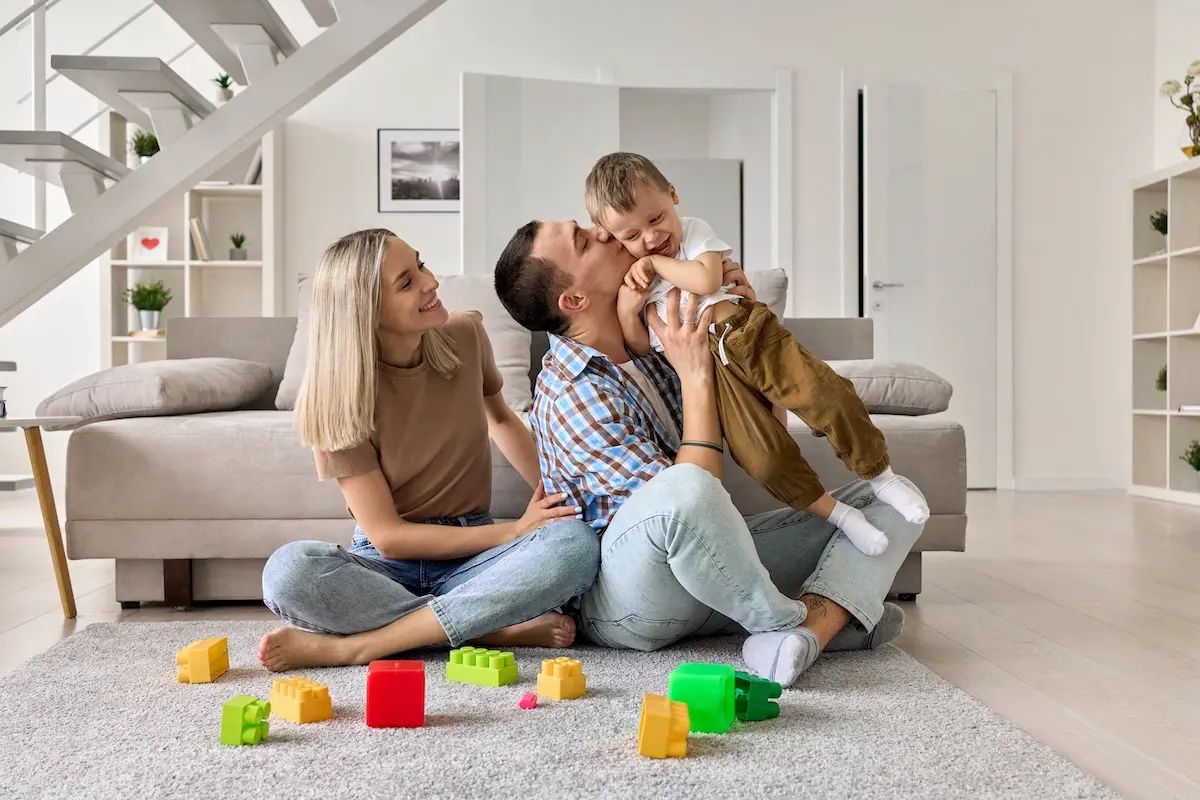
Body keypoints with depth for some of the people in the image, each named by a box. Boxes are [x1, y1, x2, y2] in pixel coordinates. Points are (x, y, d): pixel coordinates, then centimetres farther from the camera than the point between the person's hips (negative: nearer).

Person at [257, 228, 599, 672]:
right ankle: (500, 628, -27)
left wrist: (553, 496, 4)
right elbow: (386, 535, -12)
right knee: (288, 570, -34)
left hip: (470, 561, 3)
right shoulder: (338, 394, -11)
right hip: (388, 565, -2)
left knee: (576, 543, -30)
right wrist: (515, 531, -15)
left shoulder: (464, 335, -2)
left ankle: (349, 646, -27)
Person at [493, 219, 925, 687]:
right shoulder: (571, 397, -19)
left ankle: (811, 625, -26)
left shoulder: (652, 339, 5)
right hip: (621, 600, -8)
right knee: (681, 490, -42)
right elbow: (682, 500, -25)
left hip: (708, 565, 9)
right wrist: (696, 377, -22)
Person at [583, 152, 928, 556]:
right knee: (765, 457, -15)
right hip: (706, 367, 1)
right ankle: (835, 513, 2)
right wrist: (627, 312, -5)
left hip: (749, 335, -1)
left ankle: (880, 475, 5)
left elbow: (706, 280, -16)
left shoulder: (694, 231, 5)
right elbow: (640, 347, 13)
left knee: (827, 397, -16)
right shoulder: (629, 277, 13)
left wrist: (656, 262, -6)